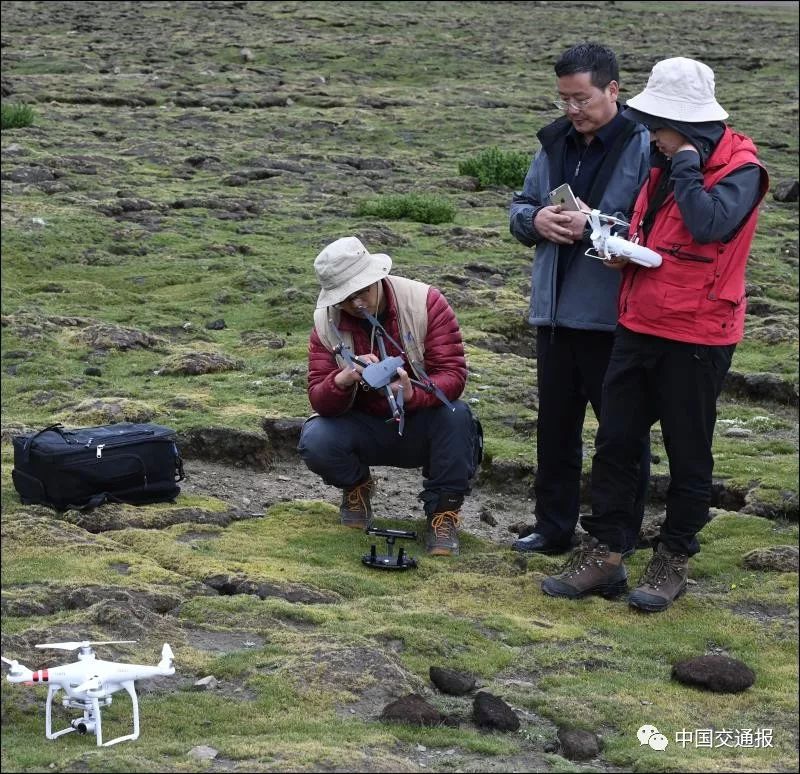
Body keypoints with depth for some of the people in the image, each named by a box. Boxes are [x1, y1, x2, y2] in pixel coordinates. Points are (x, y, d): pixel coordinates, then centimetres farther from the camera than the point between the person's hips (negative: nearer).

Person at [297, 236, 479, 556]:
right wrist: (343, 380, -37)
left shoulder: (425, 302, -17)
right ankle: (357, 487, 8)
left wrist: (412, 395, -43)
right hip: (366, 429, 2)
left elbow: (453, 374, -22)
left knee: (456, 415, -35)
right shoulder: (327, 324, -9)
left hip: (423, 426, -2)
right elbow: (319, 401, -13)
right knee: (315, 441, -28)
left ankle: (443, 511, -13)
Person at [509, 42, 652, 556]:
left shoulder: (645, 146, -13)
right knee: (555, 426, 16)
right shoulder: (556, 143, 9)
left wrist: (593, 226, -24)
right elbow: (520, 208, 17)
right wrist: (536, 219, -6)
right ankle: (554, 528, 29)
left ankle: (620, 540, 18)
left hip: (614, 318, -7)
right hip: (555, 313, 7)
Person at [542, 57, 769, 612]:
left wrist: (686, 162, -20)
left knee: (688, 455, 5)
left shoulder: (739, 170, -13)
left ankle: (673, 562, 17)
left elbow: (710, 224, -31)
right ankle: (604, 554, 13)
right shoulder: (665, 165, 12)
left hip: (696, 340, -7)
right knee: (615, 442, 7)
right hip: (638, 329, 8)